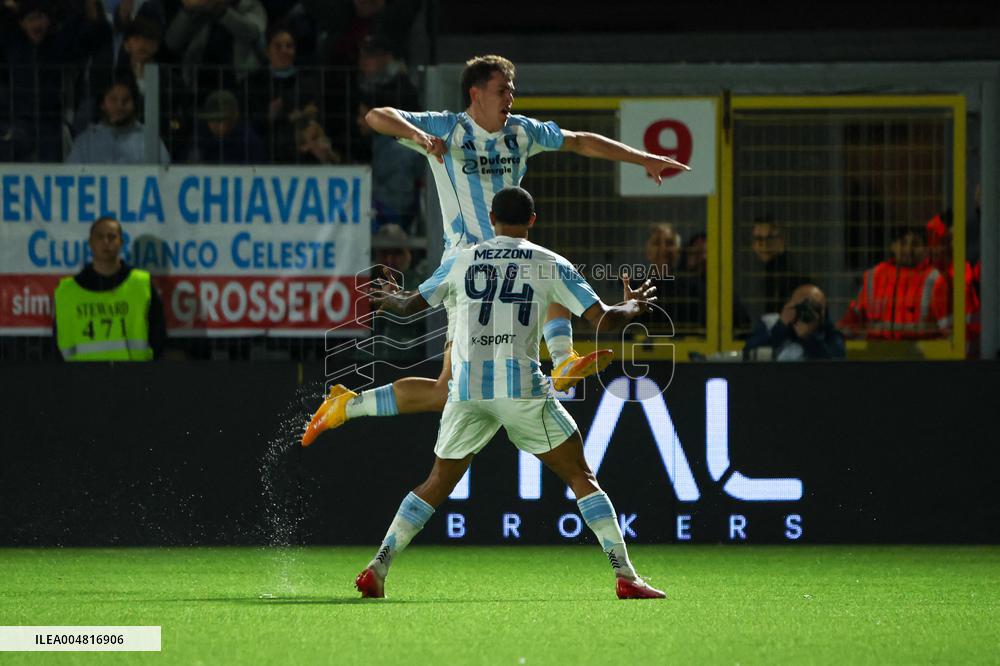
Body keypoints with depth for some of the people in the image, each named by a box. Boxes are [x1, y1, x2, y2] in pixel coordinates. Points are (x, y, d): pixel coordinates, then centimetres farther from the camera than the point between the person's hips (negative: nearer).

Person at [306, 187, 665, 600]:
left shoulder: (461, 262, 13)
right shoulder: (551, 265, 6)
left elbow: (409, 305, 25)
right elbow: (603, 320, 3)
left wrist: (386, 300, 49)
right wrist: (634, 306, 25)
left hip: (466, 390, 3)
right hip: (522, 387, -3)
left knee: (437, 484, 18)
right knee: (581, 477, 6)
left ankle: (376, 570, 9)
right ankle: (625, 577, -3)